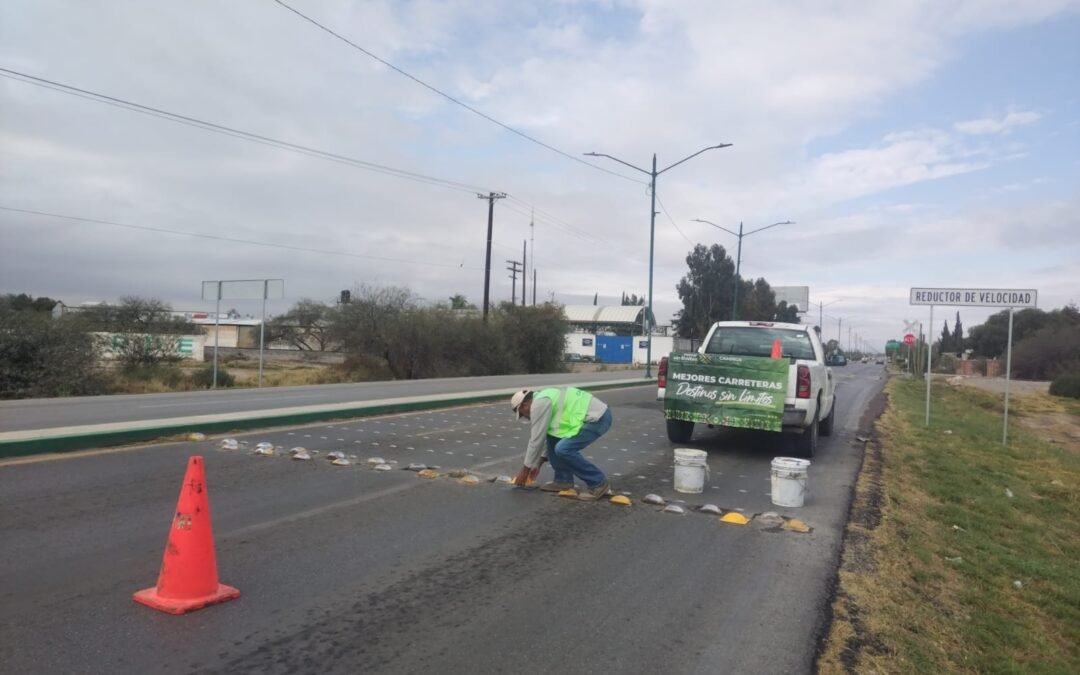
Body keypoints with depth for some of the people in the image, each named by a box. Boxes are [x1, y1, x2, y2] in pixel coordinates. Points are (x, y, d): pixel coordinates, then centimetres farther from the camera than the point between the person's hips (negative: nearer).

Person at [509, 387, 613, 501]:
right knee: (552, 437, 14)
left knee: (563, 449, -19)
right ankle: (563, 480, 18)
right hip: (594, 415, 11)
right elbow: (544, 435, 29)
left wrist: (525, 469, 3)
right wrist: (538, 464, 34)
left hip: (598, 418, -11)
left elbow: (536, 439, -8)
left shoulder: (538, 404, -11)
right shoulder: (544, 399, 20)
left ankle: (598, 483, -6)